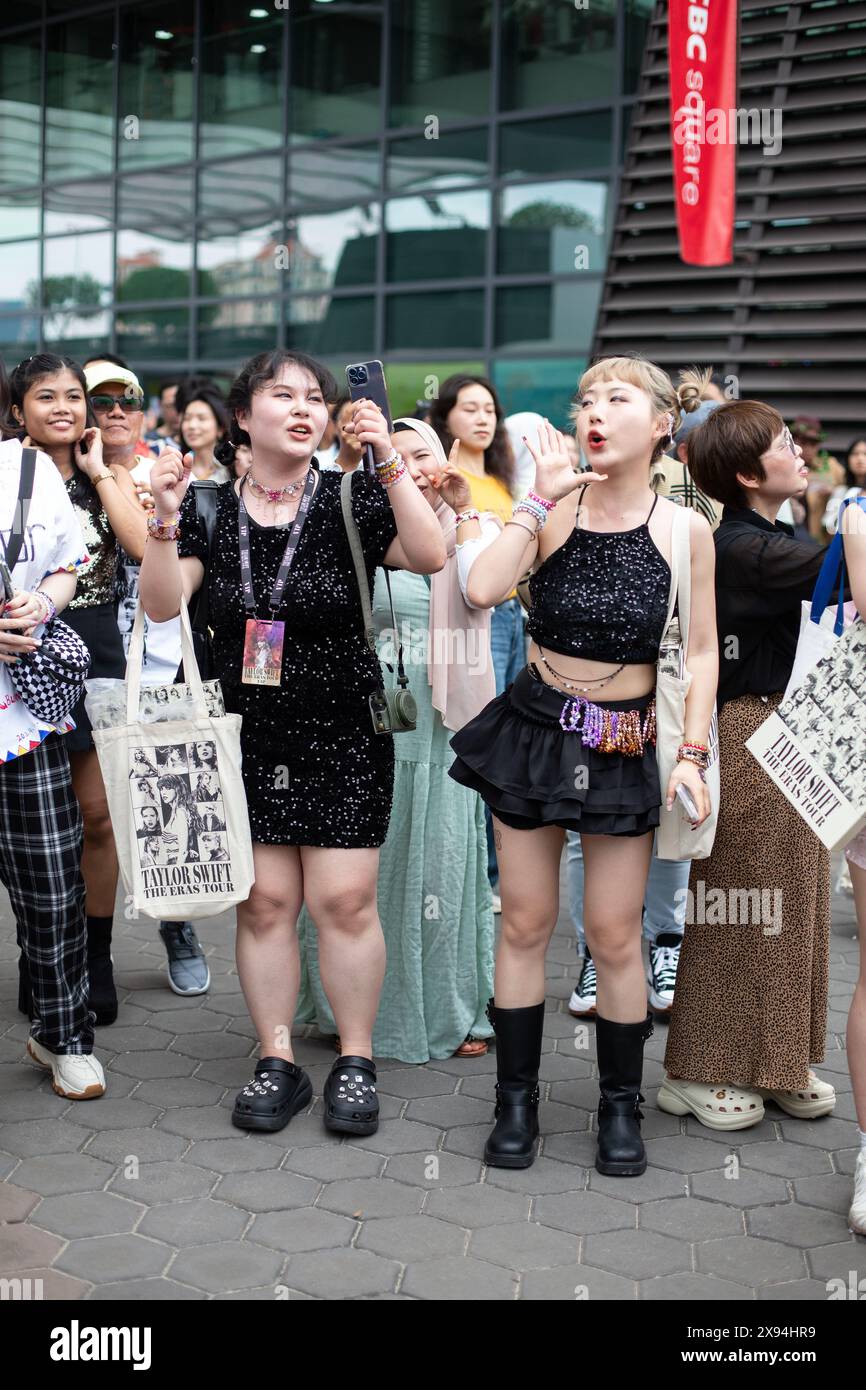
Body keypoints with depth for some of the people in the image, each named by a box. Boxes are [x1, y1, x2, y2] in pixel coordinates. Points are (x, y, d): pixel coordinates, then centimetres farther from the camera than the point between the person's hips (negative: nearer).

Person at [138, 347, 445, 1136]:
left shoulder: (350, 499, -2)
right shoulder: (212, 507, 4)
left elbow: (430, 558, -17)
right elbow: (163, 606, -5)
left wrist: (390, 462, -25)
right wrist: (165, 518, -19)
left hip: (343, 737, -2)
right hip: (247, 736, 2)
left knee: (344, 900, -2)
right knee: (264, 901, 3)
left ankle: (356, 1062, 15)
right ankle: (277, 1064, 18)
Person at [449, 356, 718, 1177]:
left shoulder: (684, 529, -4)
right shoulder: (552, 511, -3)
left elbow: (701, 651, 0)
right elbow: (482, 589, -19)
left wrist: (693, 752, -8)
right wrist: (542, 495, -15)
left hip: (623, 748, -1)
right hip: (534, 729, 1)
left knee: (614, 934, 5)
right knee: (525, 922, 9)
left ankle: (620, 1107, 25)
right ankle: (516, 1100, 24)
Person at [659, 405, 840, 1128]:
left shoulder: (776, 541, 13)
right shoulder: (740, 548, -16)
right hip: (751, 736, -9)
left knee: (788, 901, 14)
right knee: (738, 905, -1)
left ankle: (776, 1064, 26)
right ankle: (699, 1073, 13)